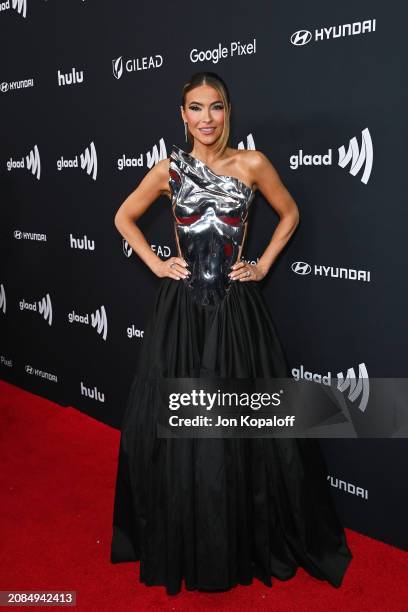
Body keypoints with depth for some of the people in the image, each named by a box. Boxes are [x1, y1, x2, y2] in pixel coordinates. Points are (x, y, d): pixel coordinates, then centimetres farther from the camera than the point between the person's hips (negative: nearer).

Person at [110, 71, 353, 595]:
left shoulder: (252, 164, 0)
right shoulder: (169, 168, 3)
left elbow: (289, 213, 14)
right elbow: (124, 218, 15)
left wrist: (263, 265, 4)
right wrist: (155, 264, 4)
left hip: (236, 309, -1)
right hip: (181, 309, 1)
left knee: (245, 426, 5)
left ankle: (252, 539, 28)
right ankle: (179, 541, 29)